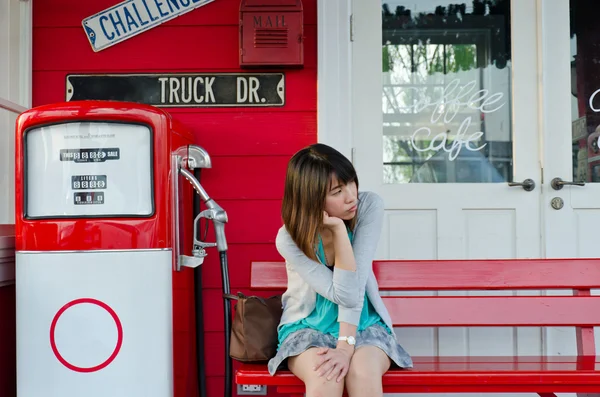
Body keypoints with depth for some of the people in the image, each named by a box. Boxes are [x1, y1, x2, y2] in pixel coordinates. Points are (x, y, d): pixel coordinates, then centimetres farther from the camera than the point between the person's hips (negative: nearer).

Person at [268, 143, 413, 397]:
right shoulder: (289, 239, -21)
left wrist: (346, 346, -30)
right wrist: (339, 228, -31)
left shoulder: (369, 206, -17)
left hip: (363, 323, 1)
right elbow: (345, 295, -27)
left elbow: (356, 285, -23)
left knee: (364, 373, -32)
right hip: (307, 326, -1)